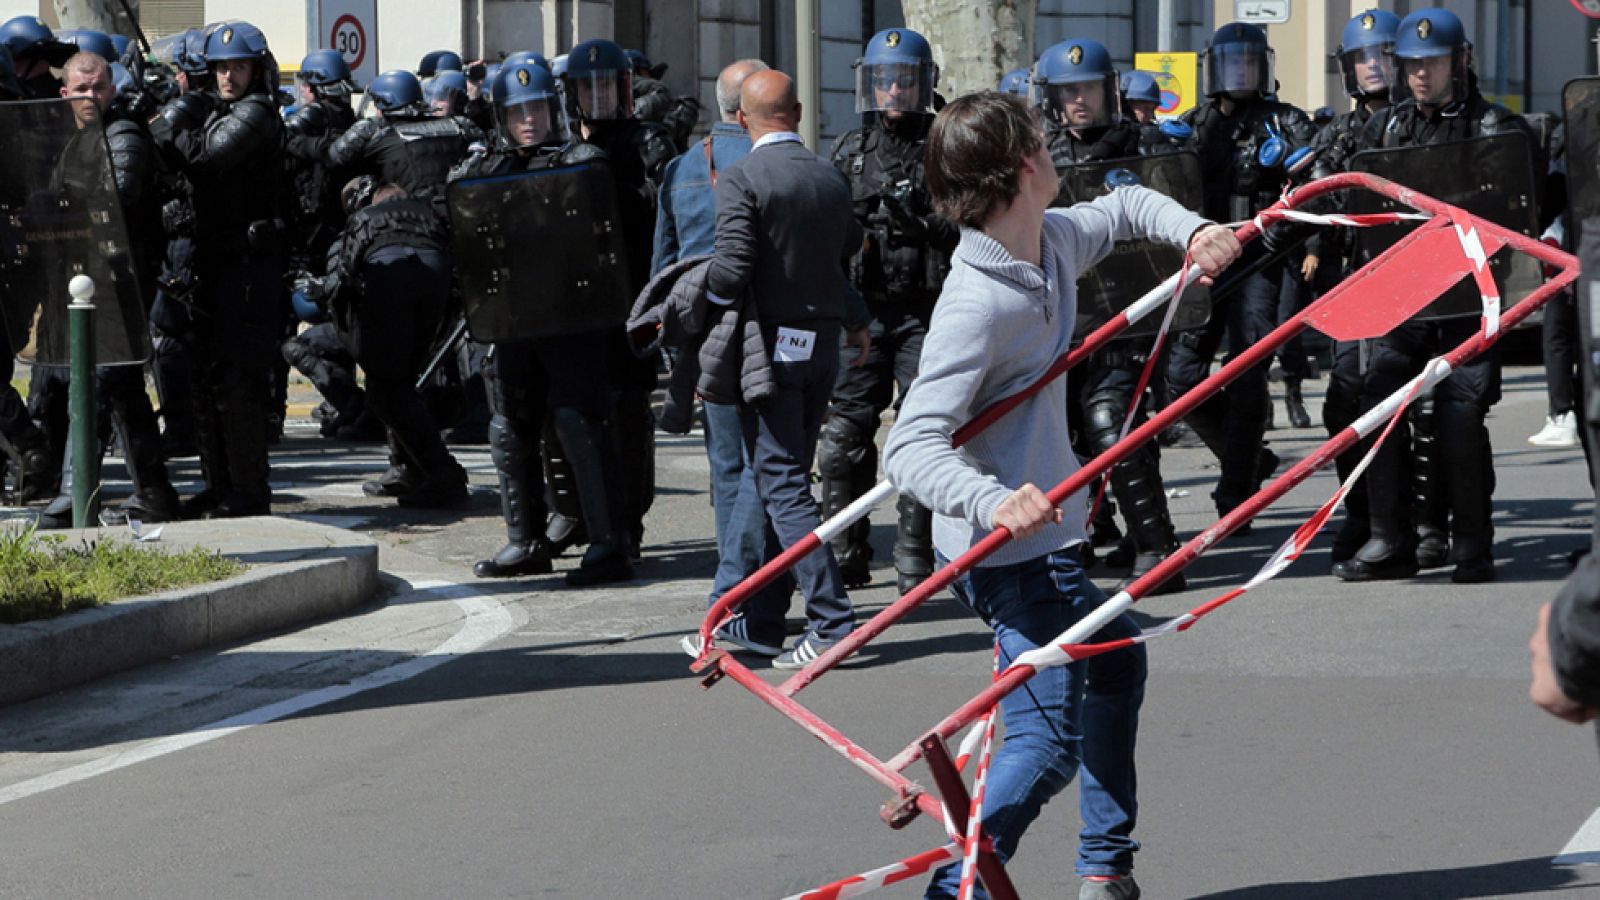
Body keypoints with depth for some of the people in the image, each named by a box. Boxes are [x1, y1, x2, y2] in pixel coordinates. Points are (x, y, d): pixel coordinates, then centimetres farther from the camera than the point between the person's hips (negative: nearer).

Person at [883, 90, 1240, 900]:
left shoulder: (1055, 242, 1)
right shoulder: (978, 304, -27)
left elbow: (1124, 208, 24)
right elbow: (909, 446, -33)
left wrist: (1194, 230, 3)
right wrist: (992, 503, -50)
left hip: (1049, 541, 11)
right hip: (1016, 554, -11)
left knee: (1116, 663, 28)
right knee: (1046, 742, -15)